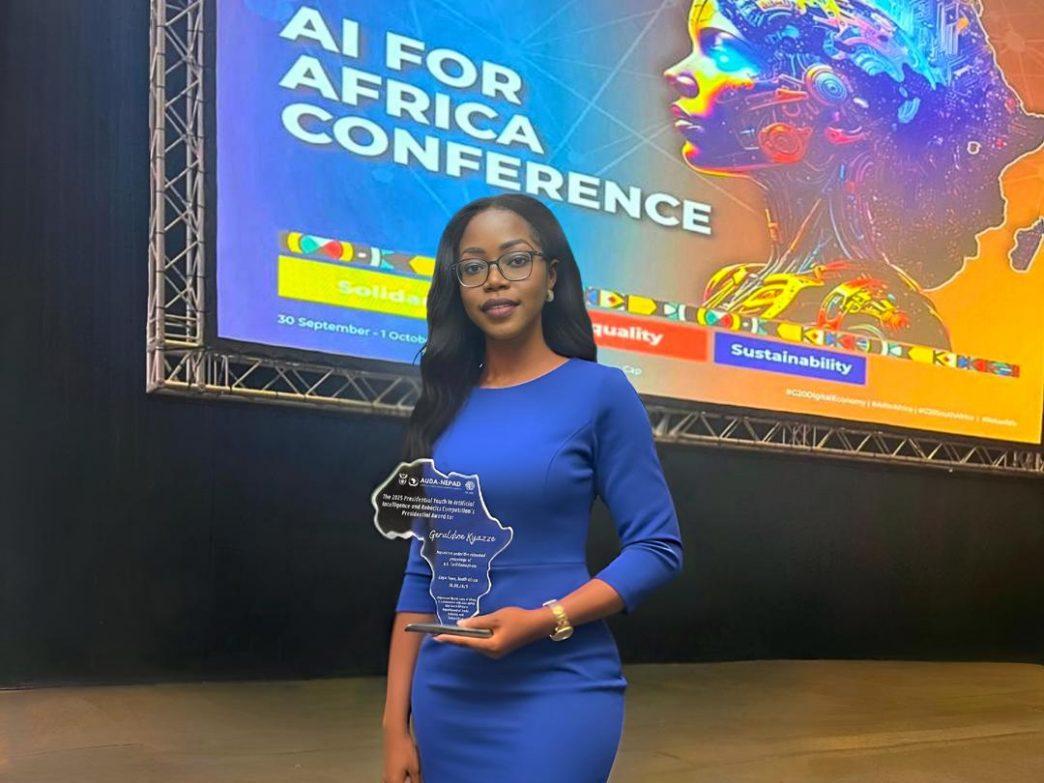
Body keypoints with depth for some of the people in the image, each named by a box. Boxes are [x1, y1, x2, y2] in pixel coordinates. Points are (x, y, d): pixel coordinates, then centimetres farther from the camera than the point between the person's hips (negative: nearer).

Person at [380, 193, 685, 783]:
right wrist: (396, 721, 4)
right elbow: (423, 570, 6)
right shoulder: (446, 407, 4)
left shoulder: (599, 390, -7)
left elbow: (658, 548, -7)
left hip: (557, 691, -4)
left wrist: (544, 620, -19)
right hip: (446, 695, 4)